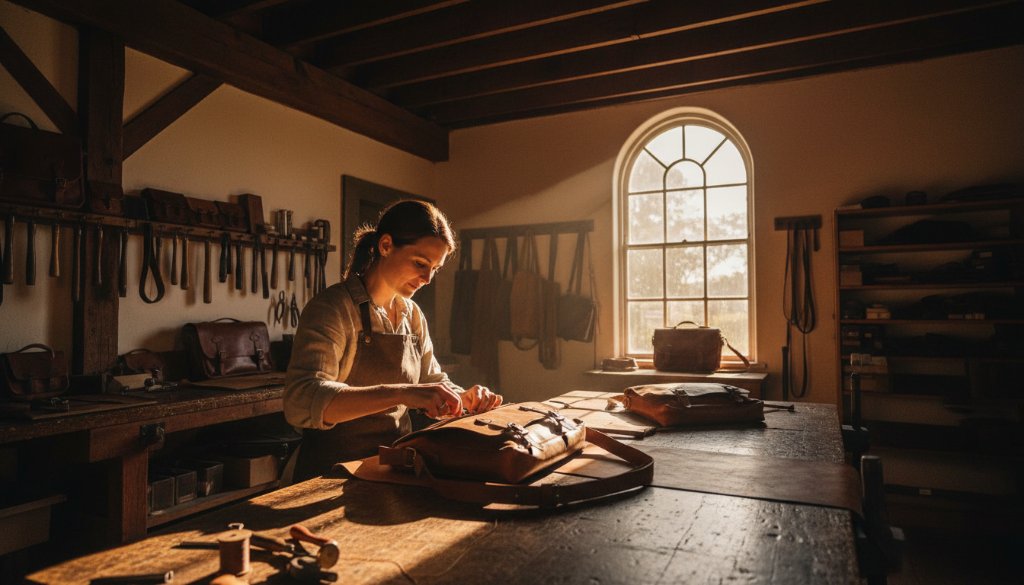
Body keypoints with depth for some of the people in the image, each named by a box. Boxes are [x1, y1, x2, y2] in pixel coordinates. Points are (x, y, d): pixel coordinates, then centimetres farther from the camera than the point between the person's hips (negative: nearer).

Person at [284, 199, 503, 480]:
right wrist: (401, 393, -38)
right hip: (335, 473, -4)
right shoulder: (332, 308, -14)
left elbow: (433, 380, 18)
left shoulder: (413, 314, 7)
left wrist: (464, 398, -4)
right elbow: (301, 402, -28)